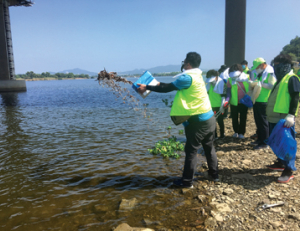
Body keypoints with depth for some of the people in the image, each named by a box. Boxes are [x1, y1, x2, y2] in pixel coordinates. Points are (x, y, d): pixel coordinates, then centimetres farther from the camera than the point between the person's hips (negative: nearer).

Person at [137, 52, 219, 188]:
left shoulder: (188, 77, -17)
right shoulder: (195, 76, 13)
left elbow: (167, 89, -16)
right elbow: (173, 85, 19)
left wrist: (147, 87, -8)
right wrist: (158, 84, 20)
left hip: (198, 121, -9)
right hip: (209, 118, 9)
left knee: (191, 150, 1)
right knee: (209, 148, 20)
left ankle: (187, 181, 12)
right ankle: (214, 174, 34)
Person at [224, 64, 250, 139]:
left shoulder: (247, 77, -6)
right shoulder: (230, 80, -9)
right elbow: (229, 92, -12)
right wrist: (227, 100, -26)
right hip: (234, 102, 0)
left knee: (243, 118, 7)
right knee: (234, 118, 10)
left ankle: (241, 133, 22)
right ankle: (236, 132, 29)